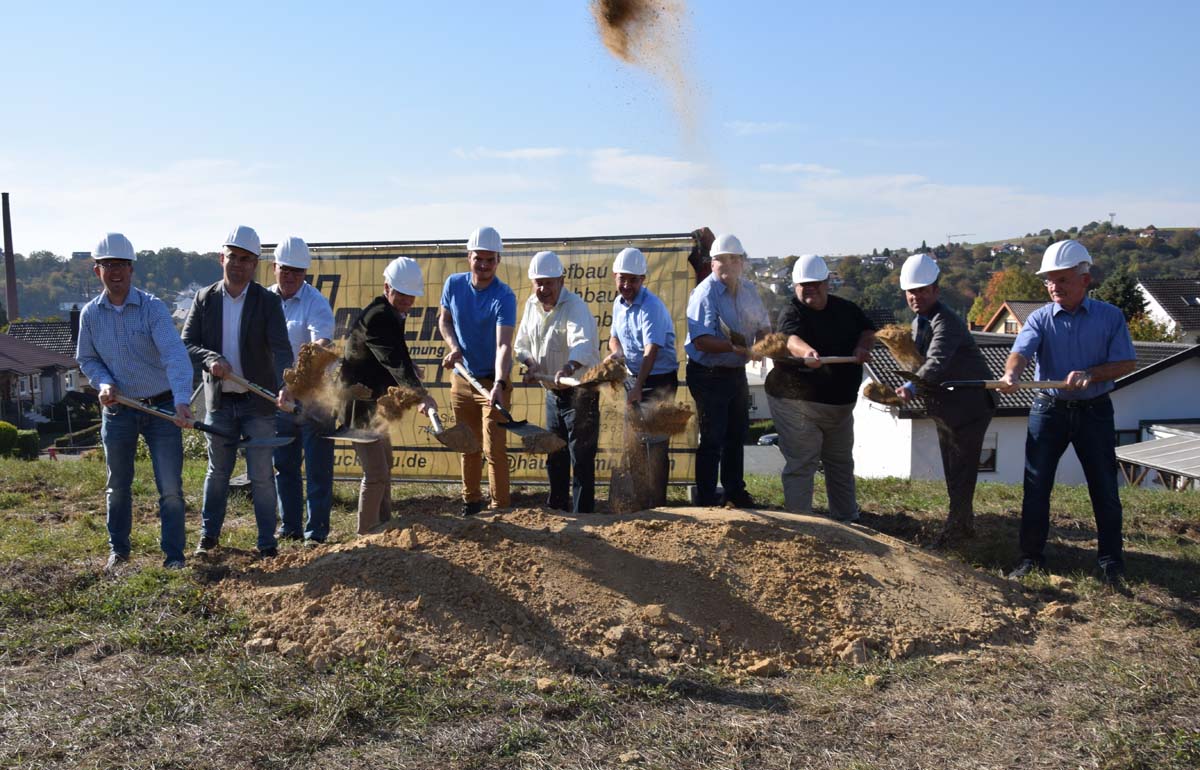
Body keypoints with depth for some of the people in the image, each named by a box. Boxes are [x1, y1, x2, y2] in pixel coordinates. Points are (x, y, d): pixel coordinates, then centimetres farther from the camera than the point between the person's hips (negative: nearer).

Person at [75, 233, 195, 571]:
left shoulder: (152, 308, -14)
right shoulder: (90, 314, -1)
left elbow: (175, 355, -26)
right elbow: (86, 359, 12)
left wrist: (182, 400, -40)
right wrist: (103, 383, -10)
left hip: (161, 407, -3)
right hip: (117, 410, 4)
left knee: (170, 487, -2)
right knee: (118, 486, 17)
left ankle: (173, 554, 11)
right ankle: (118, 550, 33)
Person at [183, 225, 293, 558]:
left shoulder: (268, 302, -8)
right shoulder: (205, 299, 1)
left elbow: (281, 350, -18)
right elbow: (187, 343, 1)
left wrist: (285, 388, -35)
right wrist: (210, 359, -21)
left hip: (258, 402, -2)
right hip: (219, 401, 2)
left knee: (261, 475, 4)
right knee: (217, 471, 16)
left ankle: (267, 541, 15)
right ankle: (209, 535, 29)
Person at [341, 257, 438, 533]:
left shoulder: (392, 314, 7)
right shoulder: (376, 317, -25)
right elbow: (395, 360, -39)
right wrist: (419, 393, -49)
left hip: (374, 401, 11)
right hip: (359, 404, -11)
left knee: (384, 468, 21)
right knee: (376, 473, -12)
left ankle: (383, 527, 35)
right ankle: (366, 535, -2)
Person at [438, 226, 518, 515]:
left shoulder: (504, 297, -20)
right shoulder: (454, 284, -5)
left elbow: (504, 345, -30)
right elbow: (444, 319, 12)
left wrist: (499, 383, -45)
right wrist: (453, 347, -8)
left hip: (492, 380, -4)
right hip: (462, 378, 5)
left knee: (494, 449, -5)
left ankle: (499, 509, 4)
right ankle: (471, 502, 29)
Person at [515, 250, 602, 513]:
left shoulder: (575, 306, -22)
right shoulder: (531, 305, 3)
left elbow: (583, 344, -40)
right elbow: (522, 343, 11)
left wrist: (568, 368, -59)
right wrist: (531, 363, -10)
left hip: (580, 393, -8)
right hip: (553, 392, 8)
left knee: (581, 458, -7)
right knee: (555, 456, 18)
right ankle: (556, 509, 33)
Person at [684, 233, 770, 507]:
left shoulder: (749, 290, 6)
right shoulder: (705, 293, -18)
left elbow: (763, 326, 12)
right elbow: (701, 341, -27)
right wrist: (734, 347, -38)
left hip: (737, 372, 8)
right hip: (710, 376, -8)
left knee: (737, 433, 19)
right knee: (712, 439, -2)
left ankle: (735, 491, 36)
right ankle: (706, 500, 9)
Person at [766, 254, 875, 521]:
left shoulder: (845, 309, 6)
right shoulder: (792, 313, -17)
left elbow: (868, 330, 12)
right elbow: (792, 339, -37)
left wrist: (862, 347, -12)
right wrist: (807, 352, -60)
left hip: (841, 402, 7)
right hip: (797, 401, -7)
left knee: (841, 463, 19)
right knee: (801, 464, -9)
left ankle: (847, 519, 33)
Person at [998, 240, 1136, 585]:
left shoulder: (1110, 316, -1)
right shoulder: (1040, 318, -2)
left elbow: (1127, 362, -4)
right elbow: (1021, 350, -20)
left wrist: (1090, 375, -21)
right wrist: (1011, 374, -42)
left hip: (1095, 411, 0)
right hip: (1049, 410, 1)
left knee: (1105, 488, 5)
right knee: (1036, 486, 3)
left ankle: (1111, 560, 19)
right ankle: (1031, 556, 15)